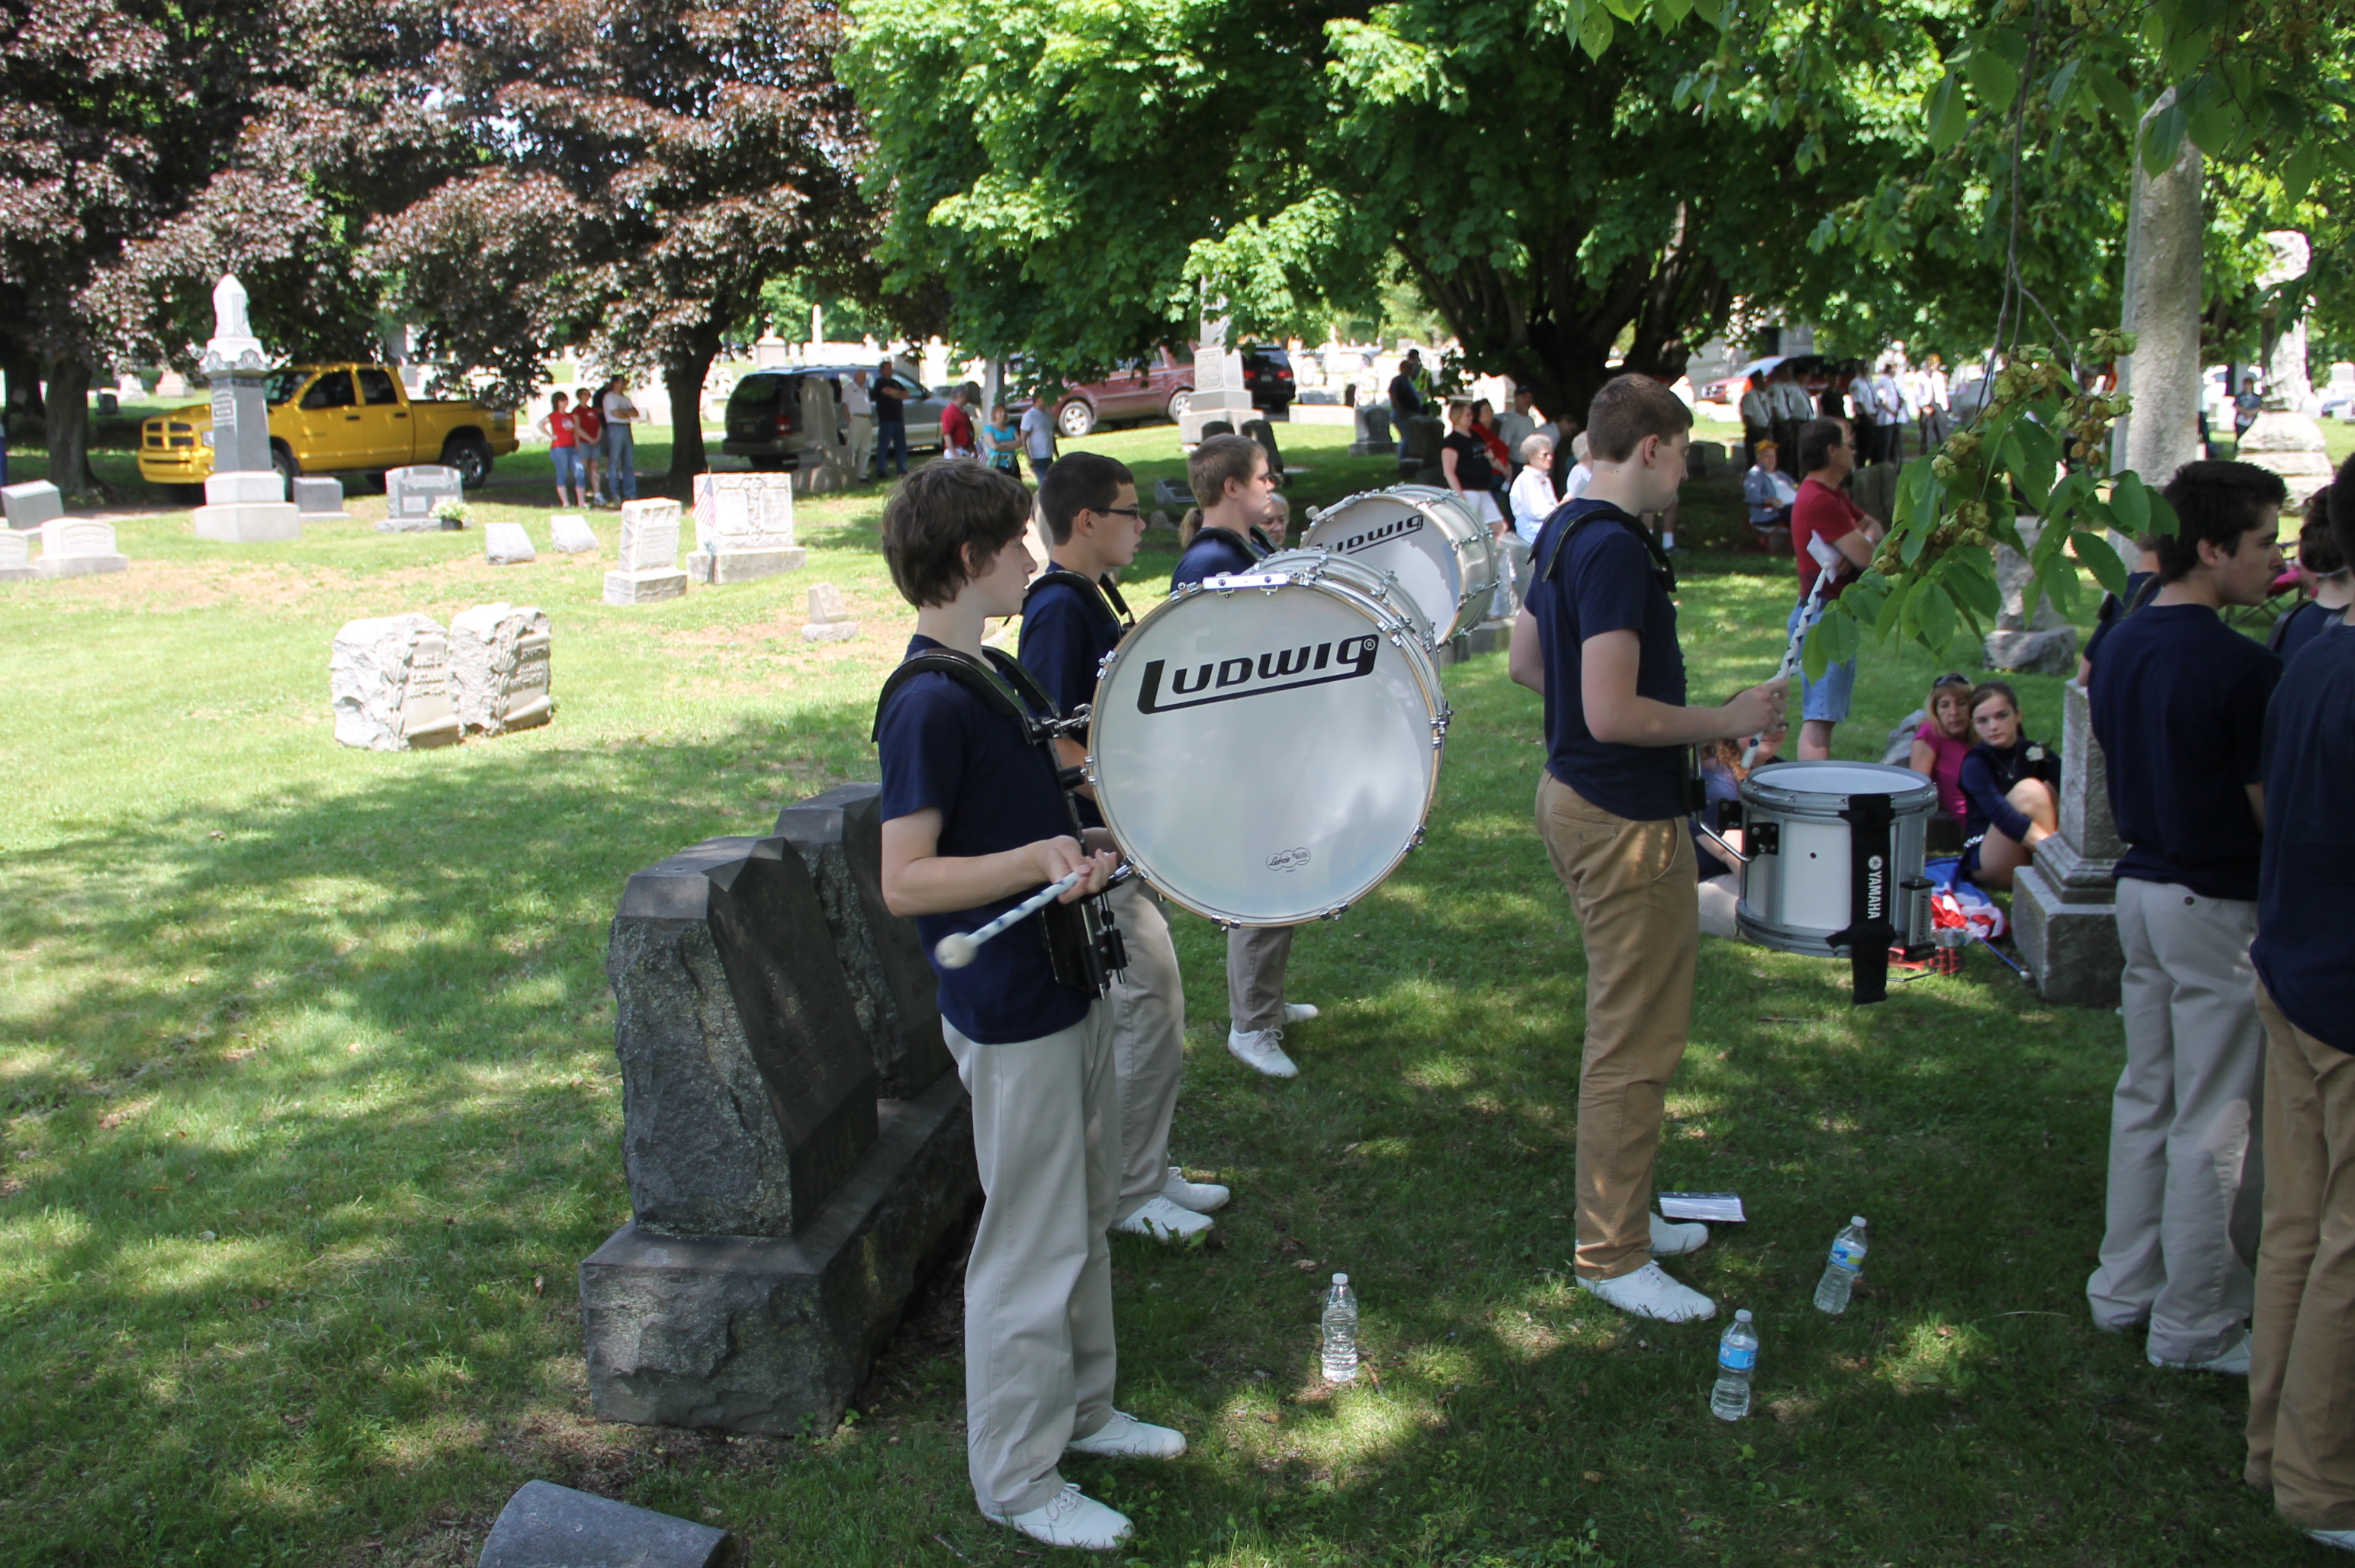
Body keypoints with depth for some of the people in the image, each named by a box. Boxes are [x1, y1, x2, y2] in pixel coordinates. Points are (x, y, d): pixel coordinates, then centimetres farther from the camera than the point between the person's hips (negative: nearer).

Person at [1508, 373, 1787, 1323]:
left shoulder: (1563, 531, 9)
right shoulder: (1616, 550, -22)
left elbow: (1525, 663, 19)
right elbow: (1613, 714, -27)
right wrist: (1727, 721, -14)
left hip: (1574, 795, 11)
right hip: (1624, 818, -11)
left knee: (1628, 1025, 21)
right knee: (1636, 1042, 0)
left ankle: (1619, 1213, 33)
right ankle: (1612, 1257, 11)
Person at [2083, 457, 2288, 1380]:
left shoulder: (2119, 647, 4)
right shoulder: (2240, 668, -21)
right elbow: (2274, 812, -16)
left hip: (2140, 886, 8)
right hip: (2218, 906, -8)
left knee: (2145, 1097, 18)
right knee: (2215, 1127, 3)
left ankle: (2125, 1287, 28)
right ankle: (2194, 1325, 14)